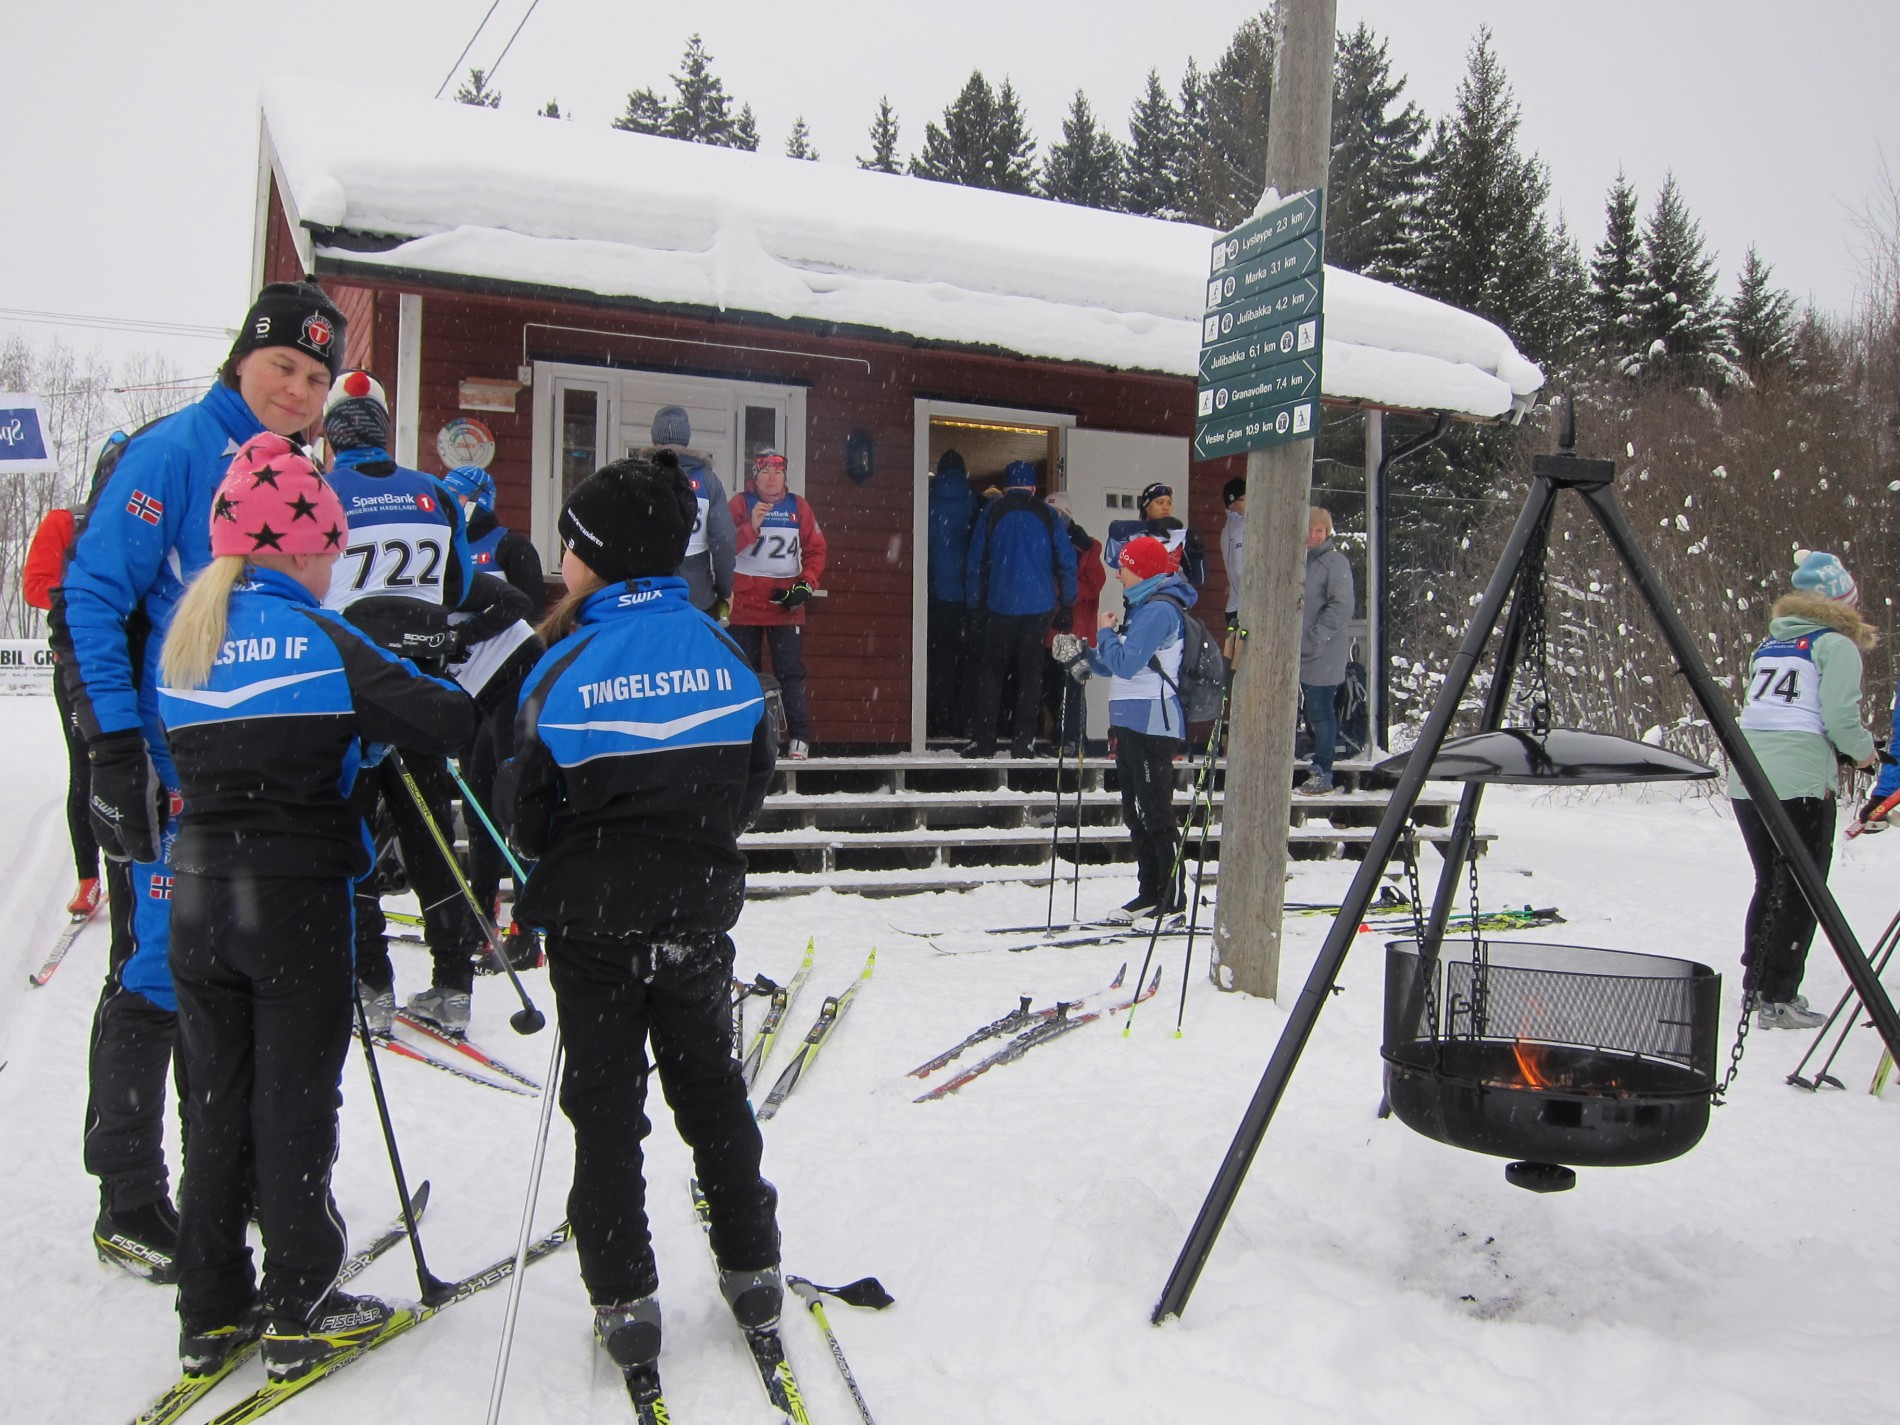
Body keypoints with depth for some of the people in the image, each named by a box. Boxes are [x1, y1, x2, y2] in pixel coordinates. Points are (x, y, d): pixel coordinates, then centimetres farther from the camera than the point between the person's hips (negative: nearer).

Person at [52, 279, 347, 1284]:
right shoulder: (174, 450, -10)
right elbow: (90, 596, -14)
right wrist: (113, 741, -19)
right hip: (176, 767, -8)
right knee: (159, 972, 0)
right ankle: (128, 1204, 15)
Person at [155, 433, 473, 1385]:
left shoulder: (183, 638, 6)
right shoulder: (319, 641, -13)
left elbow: (185, 751, 13)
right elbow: (444, 723, -18)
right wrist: (439, 699, 5)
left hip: (198, 897, 6)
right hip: (295, 902, -5)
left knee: (216, 1106, 15)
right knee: (293, 1108, 6)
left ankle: (211, 1313, 24)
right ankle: (300, 1314, 17)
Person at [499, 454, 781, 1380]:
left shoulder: (566, 668, -14)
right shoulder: (721, 649, -4)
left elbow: (525, 809, -7)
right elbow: (754, 782, 5)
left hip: (594, 922, -3)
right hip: (697, 914, 3)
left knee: (605, 1108, 9)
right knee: (710, 1088, 18)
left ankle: (625, 1301, 13)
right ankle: (752, 1268, 25)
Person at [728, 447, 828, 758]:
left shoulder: (799, 507, 7)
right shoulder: (741, 504, 1)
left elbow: (816, 550, 8)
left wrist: (806, 585, -5)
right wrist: (751, 526, -25)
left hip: (786, 606, 1)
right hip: (744, 604, 0)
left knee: (791, 672, -4)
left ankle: (799, 738, -3)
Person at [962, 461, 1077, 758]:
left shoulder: (991, 514, 2)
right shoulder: (1047, 516, 3)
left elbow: (974, 563, 1)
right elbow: (1067, 561, 2)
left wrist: (975, 606, 6)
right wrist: (1067, 604, 8)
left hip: (998, 607, 0)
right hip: (1039, 608, 1)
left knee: (989, 671, 7)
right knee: (1030, 673, 7)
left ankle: (983, 739, 3)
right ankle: (1023, 740, 5)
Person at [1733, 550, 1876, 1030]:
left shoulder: (1770, 643, 16)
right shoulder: (1836, 645, -3)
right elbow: (1840, 717, -13)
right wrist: (1863, 751, 8)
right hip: (1800, 783, -6)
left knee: (1768, 883, 18)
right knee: (1800, 892, 3)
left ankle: (1754, 987, 24)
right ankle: (1778, 999, 4)